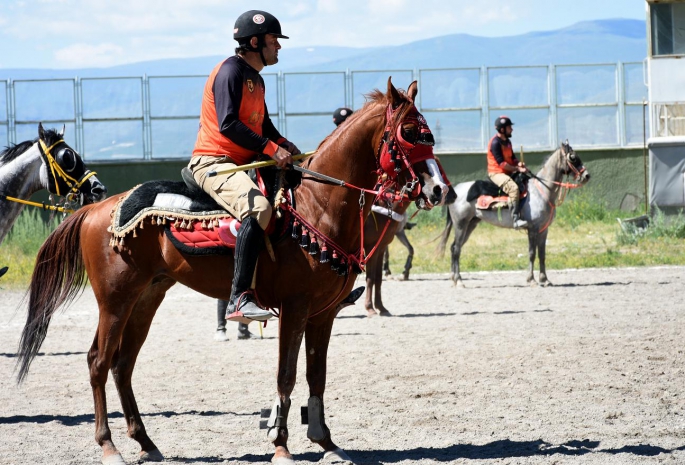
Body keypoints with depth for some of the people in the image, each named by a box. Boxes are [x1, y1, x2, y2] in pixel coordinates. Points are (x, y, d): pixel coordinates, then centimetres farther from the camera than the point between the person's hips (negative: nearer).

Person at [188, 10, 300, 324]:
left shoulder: (256, 79, 19)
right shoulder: (231, 71, -12)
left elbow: (263, 125, 24)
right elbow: (228, 125, -22)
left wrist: (285, 146, 4)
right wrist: (271, 148, -23)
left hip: (244, 163, 11)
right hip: (213, 162, -11)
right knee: (257, 207, -36)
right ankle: (240, 299, -43)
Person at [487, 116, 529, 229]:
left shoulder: (507, 141, 13)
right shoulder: (495, 143, -16)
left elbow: (512, 157, 21)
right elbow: (501, 163, -20)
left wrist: (518, 163, -2)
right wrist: (517, 169, -20)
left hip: (508, 172, 10)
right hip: (496, 173, -10)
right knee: (513, 188, -33)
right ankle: (516, 219, -40)